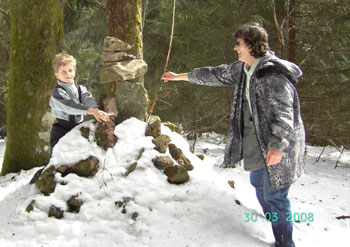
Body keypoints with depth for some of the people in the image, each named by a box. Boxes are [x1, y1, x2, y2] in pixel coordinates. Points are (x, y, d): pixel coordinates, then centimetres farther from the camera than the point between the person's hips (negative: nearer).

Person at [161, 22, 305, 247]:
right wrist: (179, 76, 22)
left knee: (274, 194, -4)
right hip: (257, 141, 10)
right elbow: (215, 75, 18)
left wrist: (277, 145, -32)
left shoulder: (273, 73, -21)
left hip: (279, 144, -10)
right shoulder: (242, 69, 7)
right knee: (259, 184, 21)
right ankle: (275, 228, 40)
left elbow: (284, 113, -24)